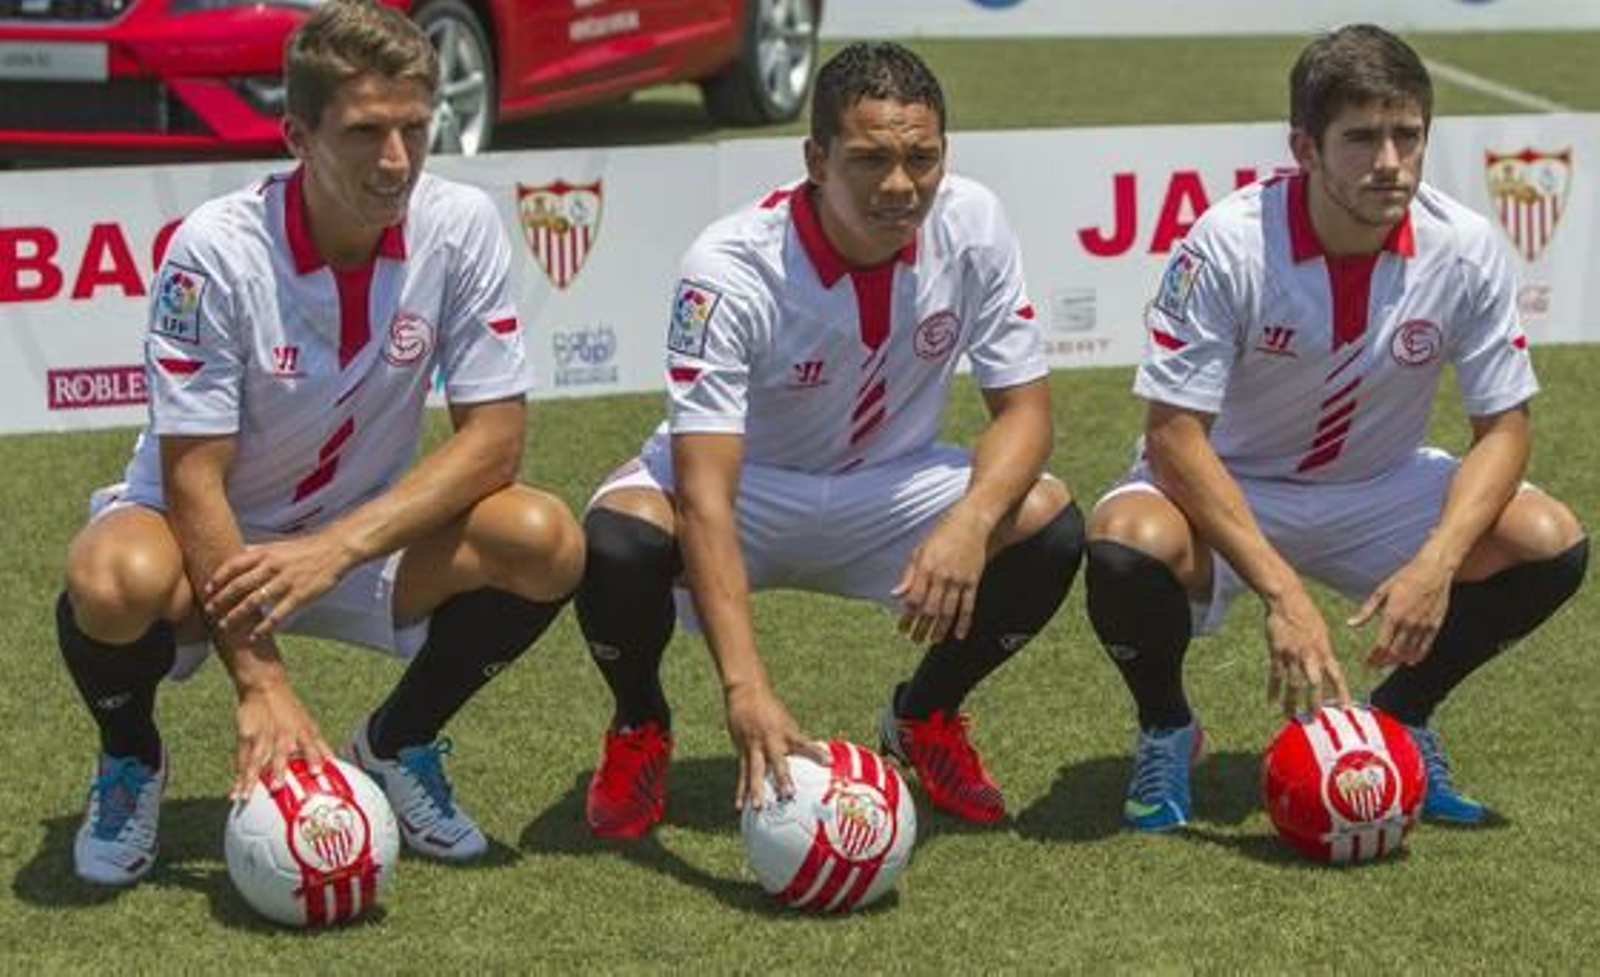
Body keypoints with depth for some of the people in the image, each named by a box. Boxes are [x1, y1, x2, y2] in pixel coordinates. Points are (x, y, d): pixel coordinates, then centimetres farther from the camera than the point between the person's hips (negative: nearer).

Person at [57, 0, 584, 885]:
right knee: (116, 582, -37)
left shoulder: (461, 225, -15)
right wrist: (261, 682, -29)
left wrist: (336, 548, -27)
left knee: (545, 543, -25)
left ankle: (398, 745, 4)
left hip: (365, 534, 3)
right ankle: (131, 763, 0)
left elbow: (493, 439, -14)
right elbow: (194, 478, -22)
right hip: (206, 538, -3)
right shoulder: (216, 249, -24)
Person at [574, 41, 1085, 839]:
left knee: (1049, 526, -24)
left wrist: (970, 522, -35)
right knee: (619, 537, -34)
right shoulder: (730, 268, -30)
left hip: (888, 488, 3)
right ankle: (639, 729, 1)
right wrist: (745, 688, -48)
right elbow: (705, 497, -36)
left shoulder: (972, 226, -19)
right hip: (744, 490, -3)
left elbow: (1024, 408, -12)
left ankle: (927, 716, 7)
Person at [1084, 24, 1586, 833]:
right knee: (1126, 544, -36)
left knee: (1550, 541, -20)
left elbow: (1503, 426, -9)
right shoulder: (1229, 243, -25)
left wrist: (1437, 562, -27)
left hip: (1377, 489, 3)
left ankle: (1402, 717, 7)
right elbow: (1174, 437, -26)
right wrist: (1281, 591, -35)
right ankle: (1166, 730, -2)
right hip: (1221, 492, -3)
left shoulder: (1465, 248, -16)